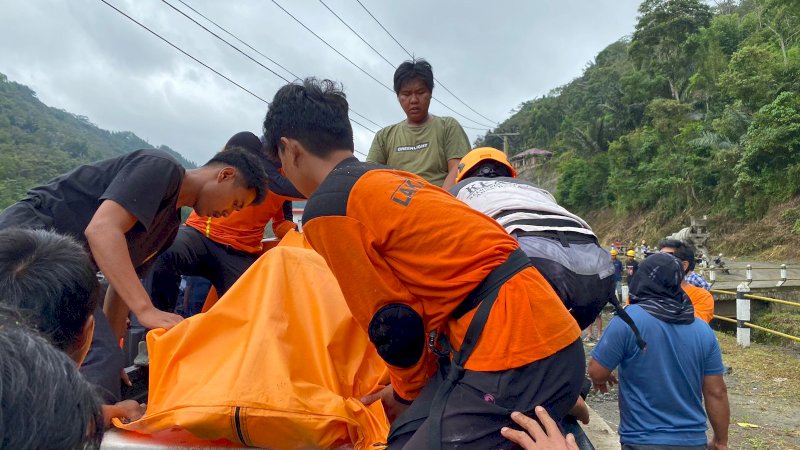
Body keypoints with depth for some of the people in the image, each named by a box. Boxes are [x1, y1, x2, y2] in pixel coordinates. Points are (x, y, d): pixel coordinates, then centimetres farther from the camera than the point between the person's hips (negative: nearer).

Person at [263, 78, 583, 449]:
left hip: (514, 353, -9)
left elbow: (394, 325, -4)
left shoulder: (326, 209, -8)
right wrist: (408, 389, 31)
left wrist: (410, 393, 15)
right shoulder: (390, 179, 18)